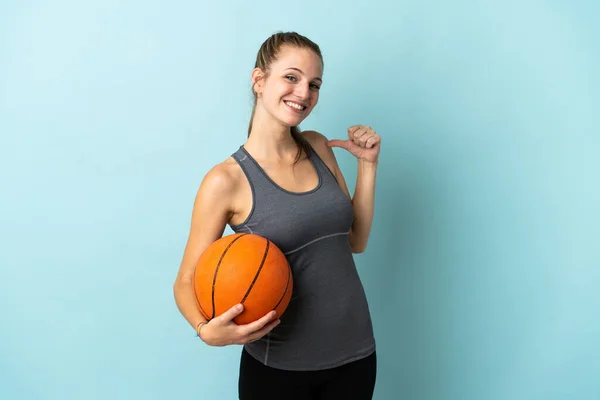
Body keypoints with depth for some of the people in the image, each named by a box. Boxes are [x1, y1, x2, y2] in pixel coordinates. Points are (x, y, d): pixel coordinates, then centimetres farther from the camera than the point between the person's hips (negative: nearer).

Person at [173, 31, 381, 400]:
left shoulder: (319, 148, 0)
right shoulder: (227, 180, -15)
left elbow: (356, 240, 5)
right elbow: (188, 281, -8)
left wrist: (368, 164, -3)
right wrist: (207, 330, -27)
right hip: (279, 367, -4)